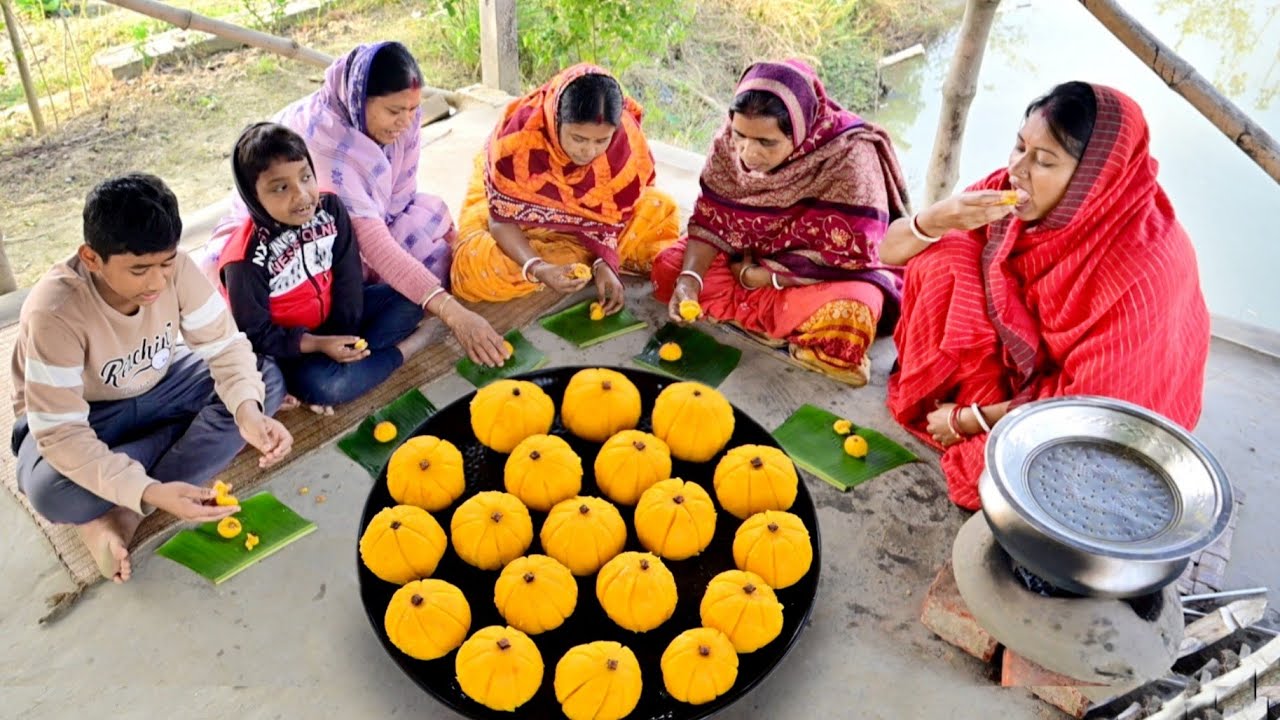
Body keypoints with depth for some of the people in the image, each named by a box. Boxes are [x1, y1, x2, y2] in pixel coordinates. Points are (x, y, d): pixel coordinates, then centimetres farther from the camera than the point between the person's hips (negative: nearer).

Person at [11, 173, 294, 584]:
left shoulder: (175, 268, -23)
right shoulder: (54, 310, -34)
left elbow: (225, 344, -19)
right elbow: (60, 433, -33)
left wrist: (247, 409, -41)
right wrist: (148, 491, -46)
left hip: (155, 390, 6)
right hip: (78, 417, -5)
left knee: (267, 379, -20)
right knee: (51, 491, -39)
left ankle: (121, 514, -20)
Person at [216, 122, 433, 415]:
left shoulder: (329, 208, -13)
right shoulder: (247, 259, -27)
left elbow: (348, 277, -7)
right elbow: (255, 335, -19)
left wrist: (345, 337, -12)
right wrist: (320, 344, -28)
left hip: (336, 319, 5)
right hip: (288, 343, -5)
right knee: (318, 384, -34)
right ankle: (403, 347, -12)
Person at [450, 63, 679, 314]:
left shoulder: (627, 140, -29)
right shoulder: (518, 135, -36)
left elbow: (612, 212, -17)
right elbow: (502, 220, -27)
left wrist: (605, 263, -35)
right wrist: (536, 268, -44)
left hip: (582, 218, 2)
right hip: (521, 213, -2)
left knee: (660, 209, -16)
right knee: (477, 266, -30)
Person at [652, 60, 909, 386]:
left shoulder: (850, 158, -31)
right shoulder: (731, 142, -17)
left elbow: (847, 256, -27)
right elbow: (711, 218, -9)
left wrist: (756, 275, -22)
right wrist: (689, 278, -27)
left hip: (831, 276, -5)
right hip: (750, 257, 6)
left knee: (843, 322, -36)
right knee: (668, 268, -11)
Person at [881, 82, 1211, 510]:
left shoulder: (1139, 265, -32)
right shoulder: (1013, 190, -17)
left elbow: (1089, 398, -24)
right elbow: (890, 251, -11)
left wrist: (968, 420, -18)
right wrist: (937, 221, -33)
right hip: (1018, 355, 5)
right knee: (943, 259, -17)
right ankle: (935, 401, -3)